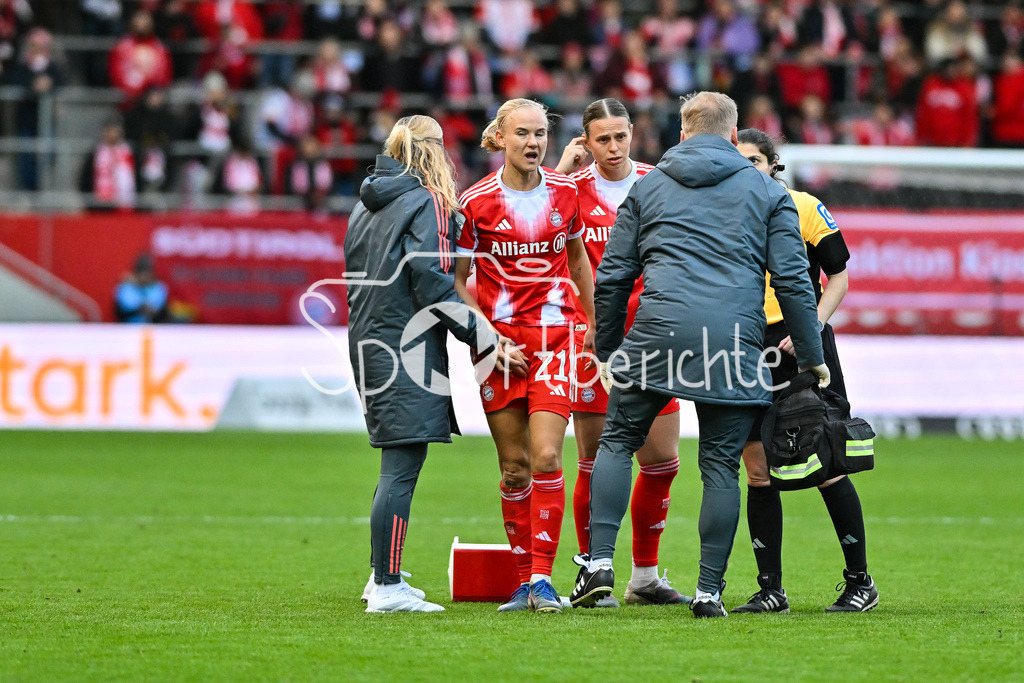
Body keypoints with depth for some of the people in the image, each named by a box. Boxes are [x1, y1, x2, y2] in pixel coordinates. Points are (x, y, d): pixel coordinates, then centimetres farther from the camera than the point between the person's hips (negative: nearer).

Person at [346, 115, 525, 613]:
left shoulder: (366, 207, 15)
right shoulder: (427, 203, -9)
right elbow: (433, 286, -16)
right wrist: (484, 338, -11)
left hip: (369, 343, 9)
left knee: (397, 466, 18)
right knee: (402, 467, -8)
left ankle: (382, 577, 24)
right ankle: (387, 589, -9)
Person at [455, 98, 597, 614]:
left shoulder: (564, 193, 3)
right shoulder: (477, 202, -4)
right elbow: (455, 280, 2)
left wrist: (593, 321, 23)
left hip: (554, 335, 1)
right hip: (499, 340, -1)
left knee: (545, 458, -12)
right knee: (514, 468, 3)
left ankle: (543, 580, -10)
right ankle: (523, 581, 12)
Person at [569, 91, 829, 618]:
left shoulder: (647, 186, 15)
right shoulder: (766, 191, 12)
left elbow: (612, 277, 14)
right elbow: (792, 279, 6)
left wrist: (606, 350, 24)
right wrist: (811, 357, 13)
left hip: (658, 333, 0)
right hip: (735, 339, 0)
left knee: (617, 441, 12)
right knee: (720, 465, 5)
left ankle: (600, 561, -1)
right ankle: (709, 590, 4)